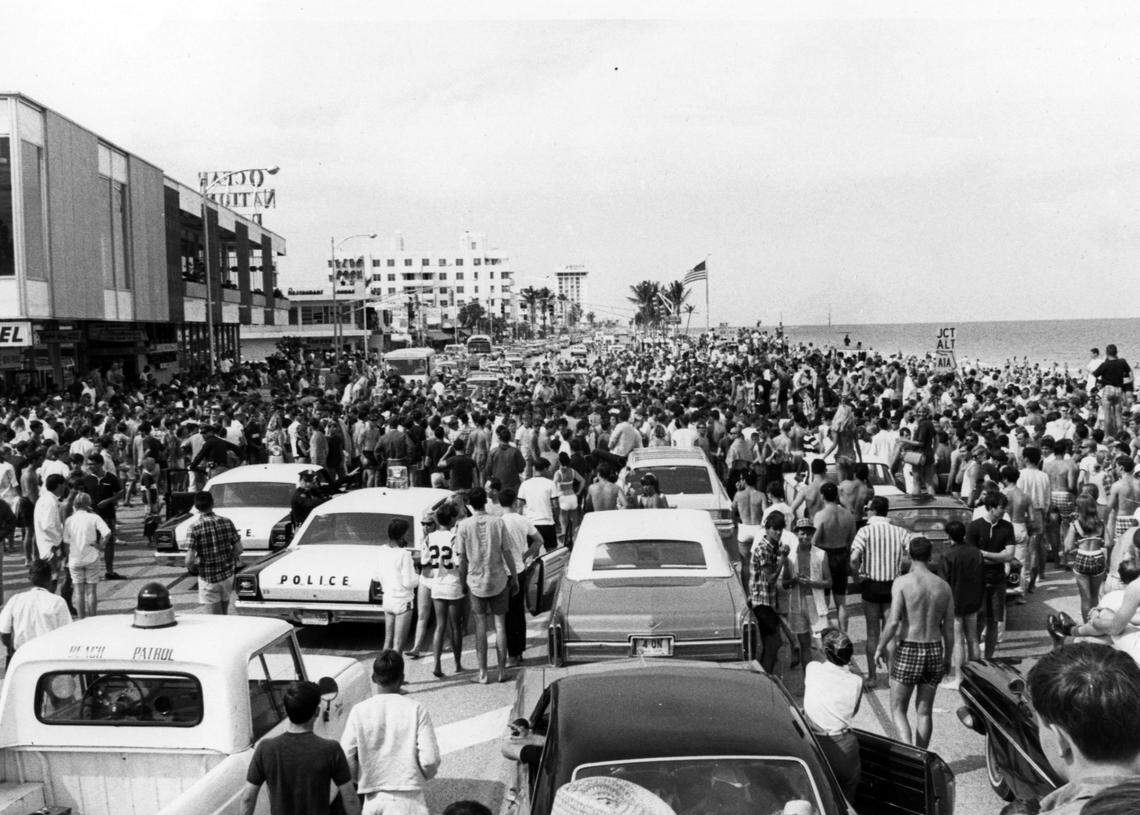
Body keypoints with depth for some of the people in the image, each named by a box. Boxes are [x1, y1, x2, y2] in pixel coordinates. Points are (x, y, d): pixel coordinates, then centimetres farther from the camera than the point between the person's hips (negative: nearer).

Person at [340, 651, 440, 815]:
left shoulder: (359, 711, -1)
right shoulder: (416, 709, -5)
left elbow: (346, 758, -4)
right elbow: (430, 759, -8)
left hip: (373, 797, 2)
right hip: (408, 796, -2)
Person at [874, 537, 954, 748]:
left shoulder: (902, 582, -10)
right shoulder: (943, 586, 3)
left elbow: (893, 621, -17)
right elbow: (949, 629, 6)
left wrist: (880, 647, -3)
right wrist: (947, 657, 18)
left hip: (908, 651, -4)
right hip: (935, 651, 4)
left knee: (898, 709, 7)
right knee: (924, 711, 16)